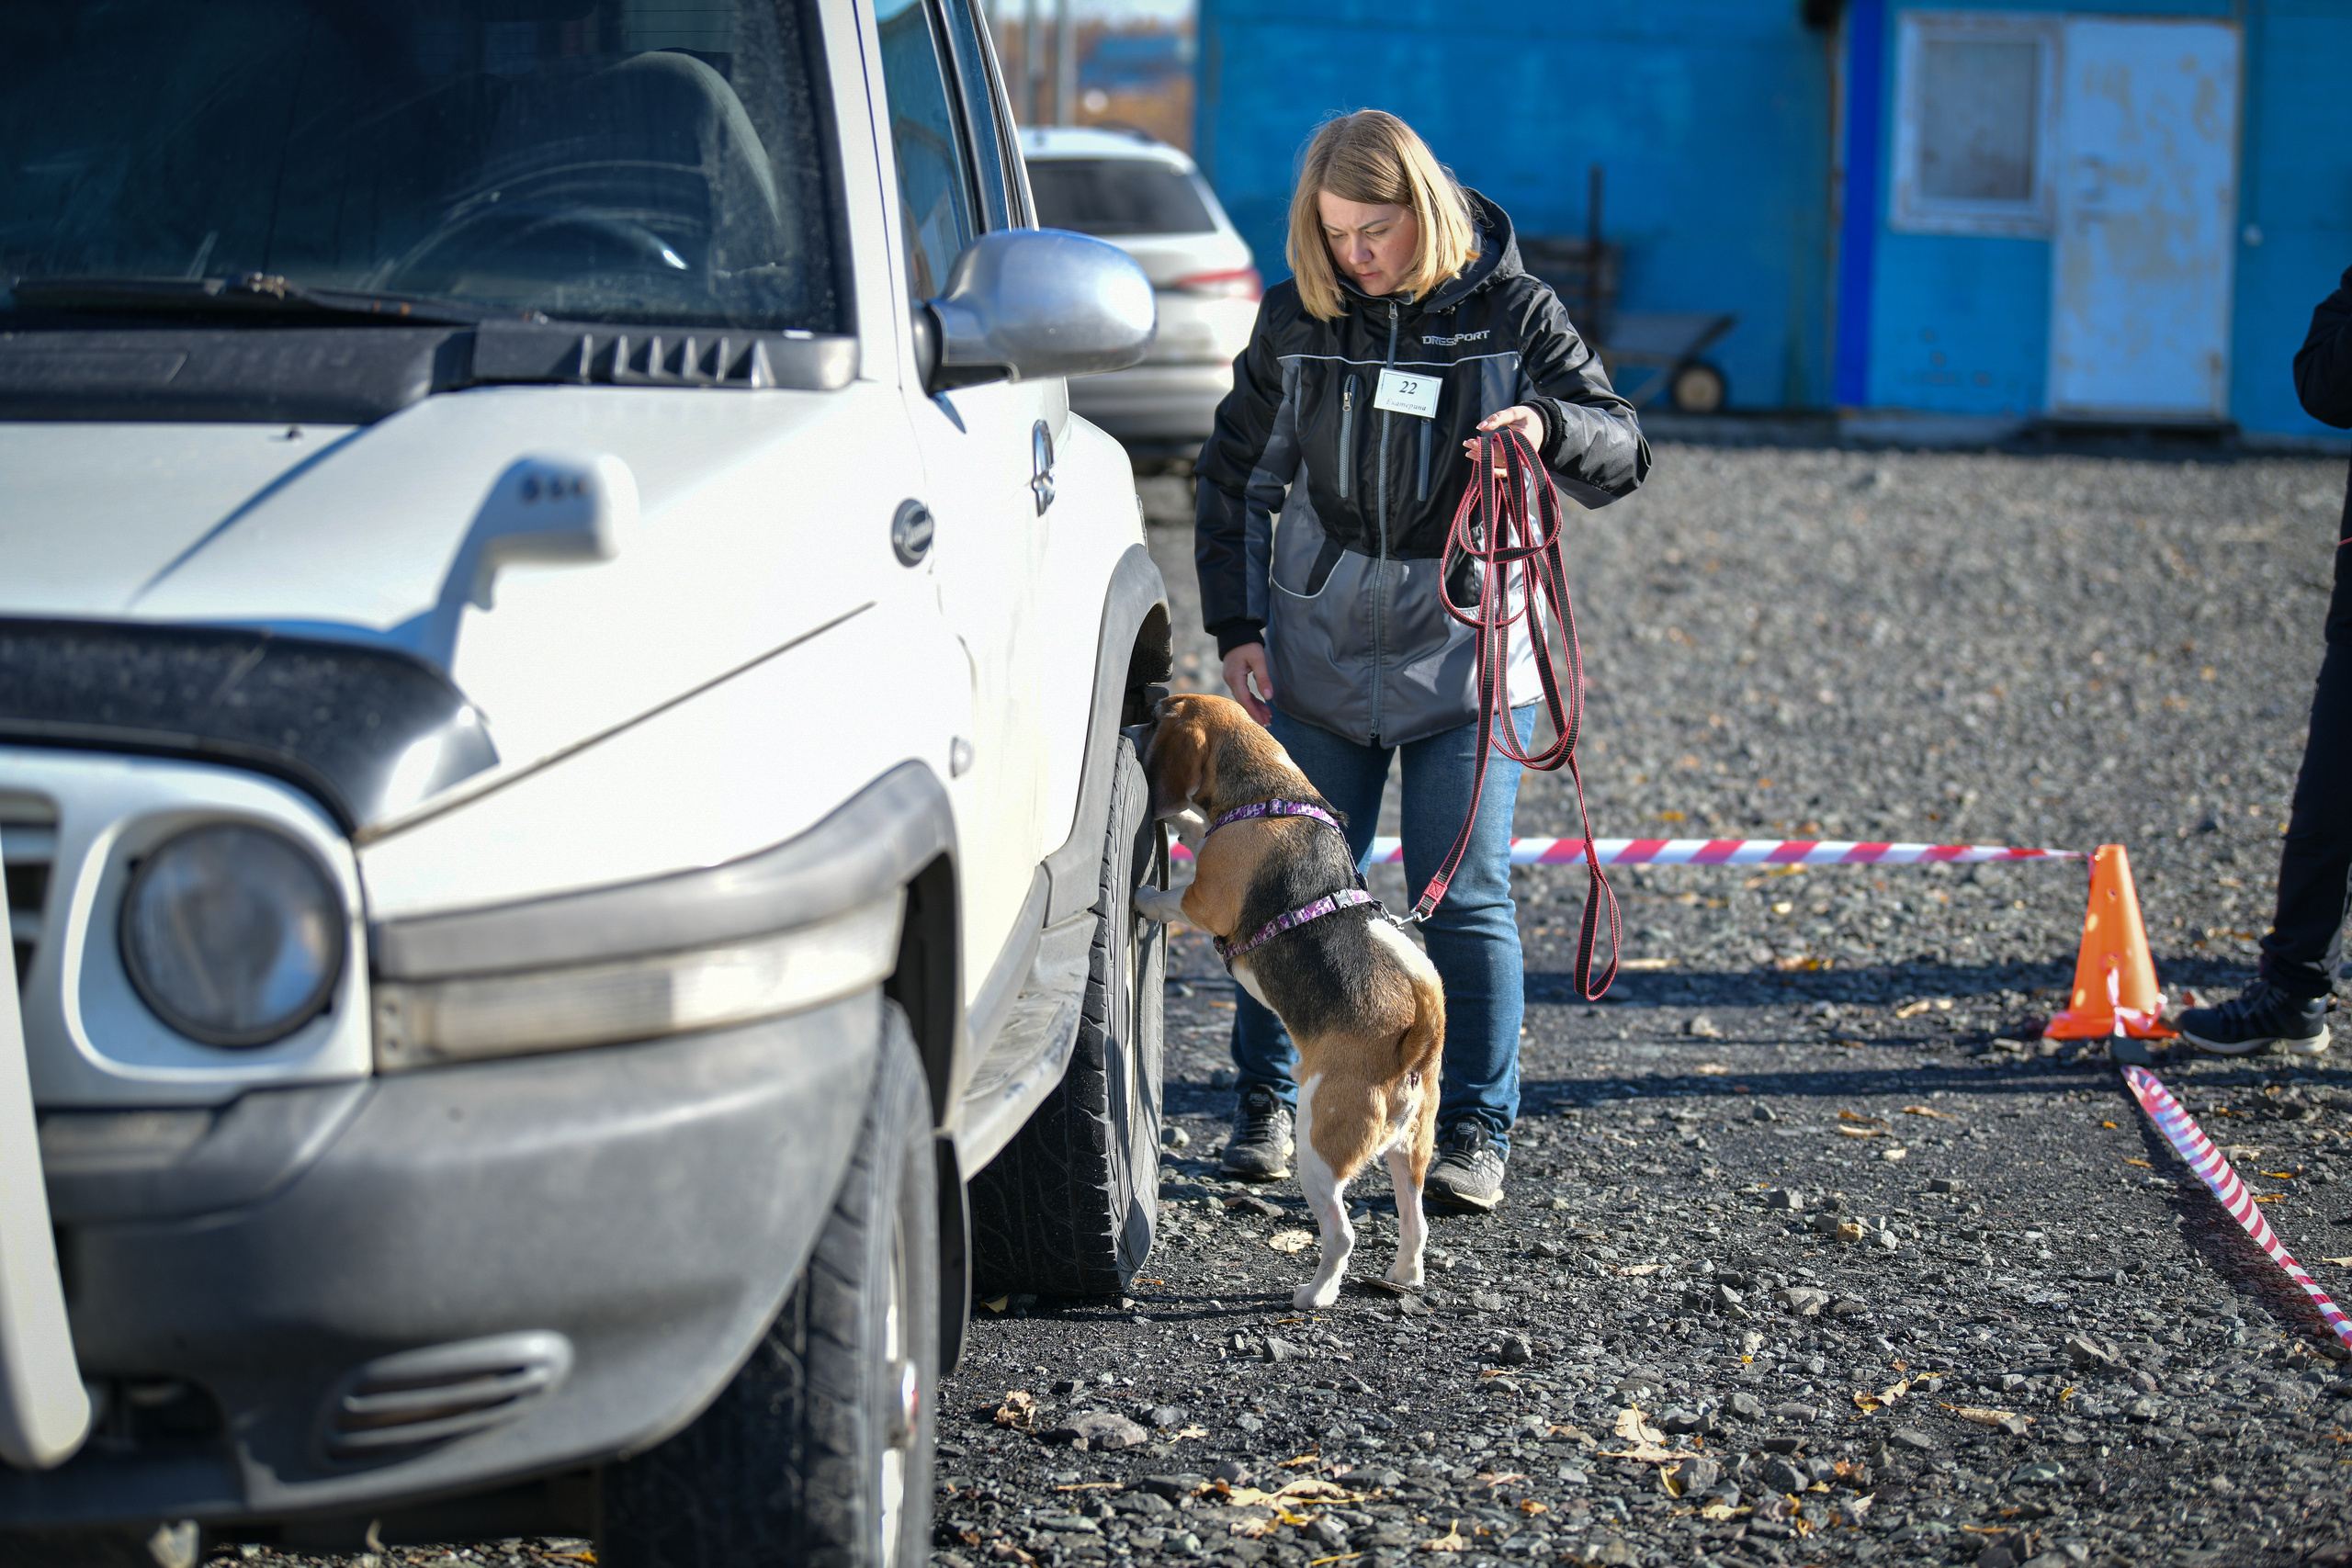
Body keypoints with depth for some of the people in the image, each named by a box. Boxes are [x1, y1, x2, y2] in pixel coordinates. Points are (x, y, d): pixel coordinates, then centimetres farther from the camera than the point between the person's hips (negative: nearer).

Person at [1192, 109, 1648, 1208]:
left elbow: (1624, 455, -5)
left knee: (1465, 898, -2)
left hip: (1466, 648, -2)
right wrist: (1237, 630, 2)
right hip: (1320, 652, 2)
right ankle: (1267, 1101, 22)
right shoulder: (1295, 319, 1)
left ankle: (1475, 1131, 6)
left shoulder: (1508, 311, -4)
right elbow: (1236, 479, 9)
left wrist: (1548, 426, -27)